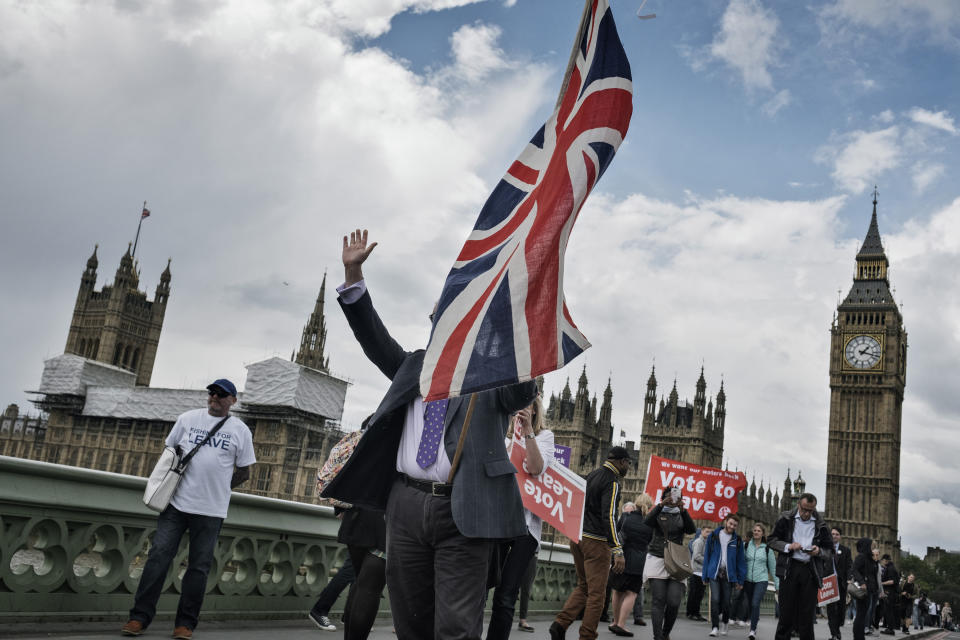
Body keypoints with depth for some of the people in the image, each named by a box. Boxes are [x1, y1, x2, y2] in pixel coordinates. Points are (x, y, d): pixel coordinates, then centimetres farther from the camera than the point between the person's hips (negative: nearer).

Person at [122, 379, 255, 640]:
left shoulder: (240, 430, 3)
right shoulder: (188, 419, 8)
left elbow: (243, 473, 7)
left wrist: (217, 488, 4)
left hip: (211, 511, -1)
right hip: (177, 503, 1)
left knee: (199, 567, 3)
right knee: (158, 557, -1)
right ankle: (139, 617, 7)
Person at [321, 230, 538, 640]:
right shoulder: (417, 366, 19)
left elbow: (522, 391, -13)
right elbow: (375, 339, 14)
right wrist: (353, 275, 6)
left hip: (462, 513, -4)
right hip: (407, 505, 4)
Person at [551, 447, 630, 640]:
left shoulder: (592, 475, 14)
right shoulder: (612, 482, -12)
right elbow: (609, 517, -22)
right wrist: (618, 551, -26)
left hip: (577, 536, 8)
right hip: (595, 541, -8)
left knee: (583, 586, 16)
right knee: (596, 592, 0)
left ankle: (560, 623, 0)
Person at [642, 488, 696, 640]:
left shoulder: (681, 516, 16)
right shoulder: (658, 513, 13)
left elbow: (691, 529, -4)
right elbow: (647, 523, -8)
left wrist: (682, 509, -17)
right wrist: (661, 505, -18)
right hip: (656, 559, -1)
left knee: (674, 603, -9)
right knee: (658, 601, -10)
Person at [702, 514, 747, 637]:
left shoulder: (737, 540, 6)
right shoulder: (713, 536, 4)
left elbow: (741, 561, 7)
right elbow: (707, 556, 6)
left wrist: (740, 580, 1)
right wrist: (705, 576, 3)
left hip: (728, 575, 1)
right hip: (714, 574, -1)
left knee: (726, 602, 5)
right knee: (715, 600, -12)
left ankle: (724, 623, 29)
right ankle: (714, 626, -3)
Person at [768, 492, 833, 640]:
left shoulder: (820, 524, 8)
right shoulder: (786, 519, 5)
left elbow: (830, 551, 13)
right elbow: (772, 540, 8)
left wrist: (819, 551, -9)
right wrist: (788, 546, -9)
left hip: (811, 571, 1)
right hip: (789, 568, -1)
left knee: (807, 614, 3)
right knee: (787, 611, 1)